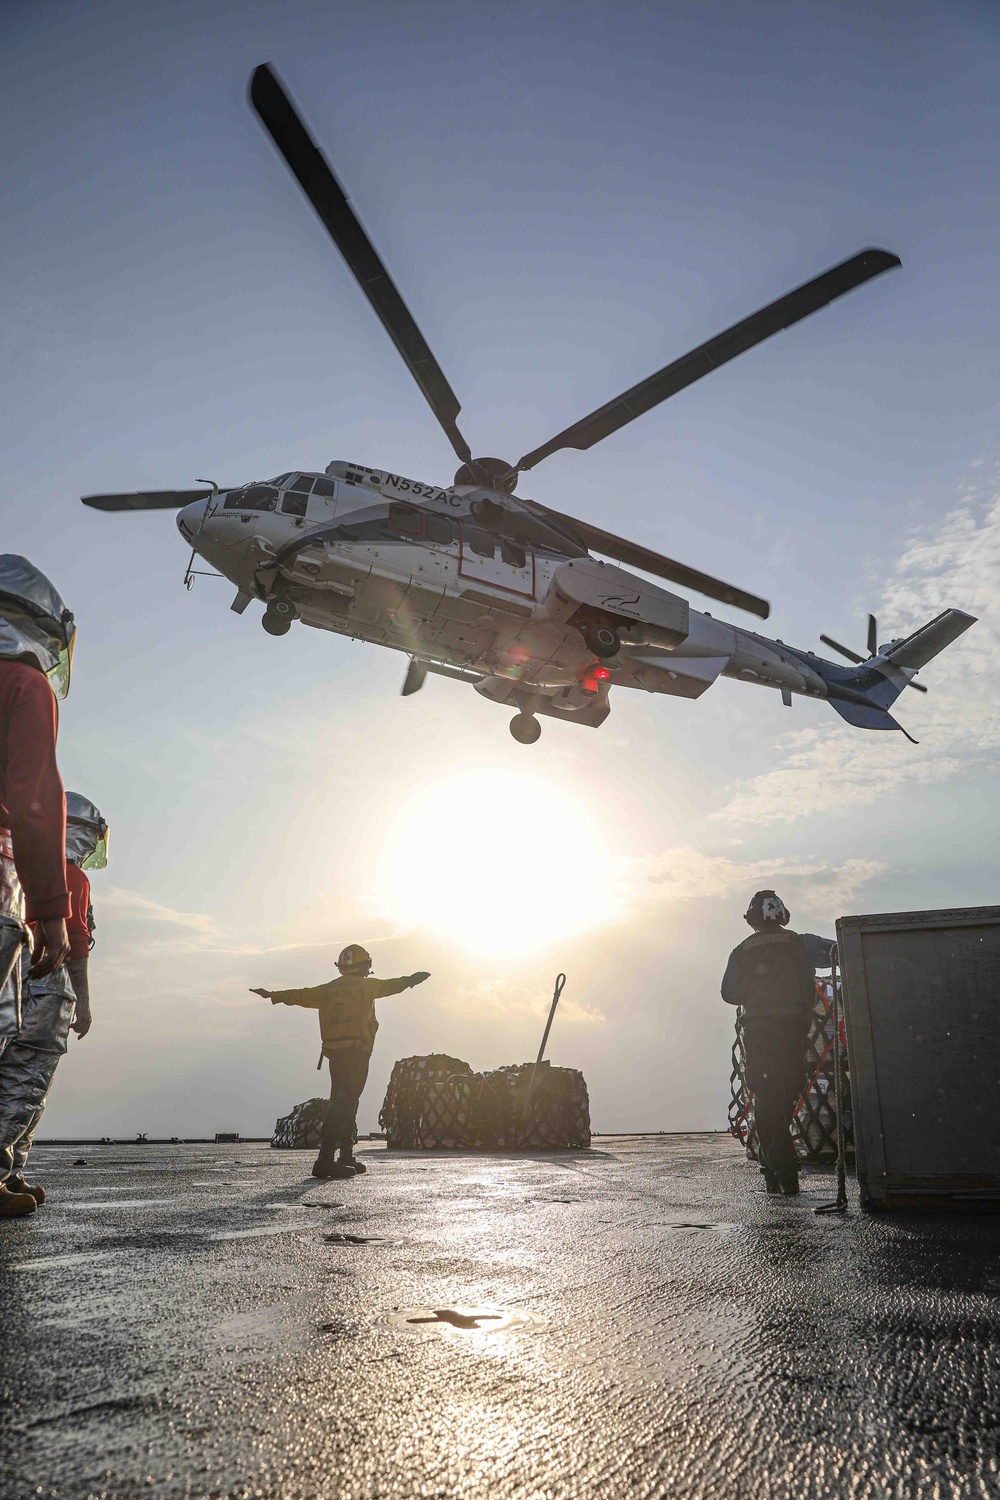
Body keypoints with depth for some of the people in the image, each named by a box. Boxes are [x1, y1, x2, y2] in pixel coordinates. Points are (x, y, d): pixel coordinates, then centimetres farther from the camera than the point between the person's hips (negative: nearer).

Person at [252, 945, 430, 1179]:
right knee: (343, 1105, -11)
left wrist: (274, 995, 36)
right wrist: (412, 979, 18)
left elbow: (300, 995, 23)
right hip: (356, 1053, -7)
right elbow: (390, 986, 4)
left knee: (345, 1103, 16)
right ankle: (325, 1159, -19)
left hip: (335, 1054, 7)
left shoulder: (327, 990, 15)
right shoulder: (365, 986, -1)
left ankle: (347, 1157, 23)